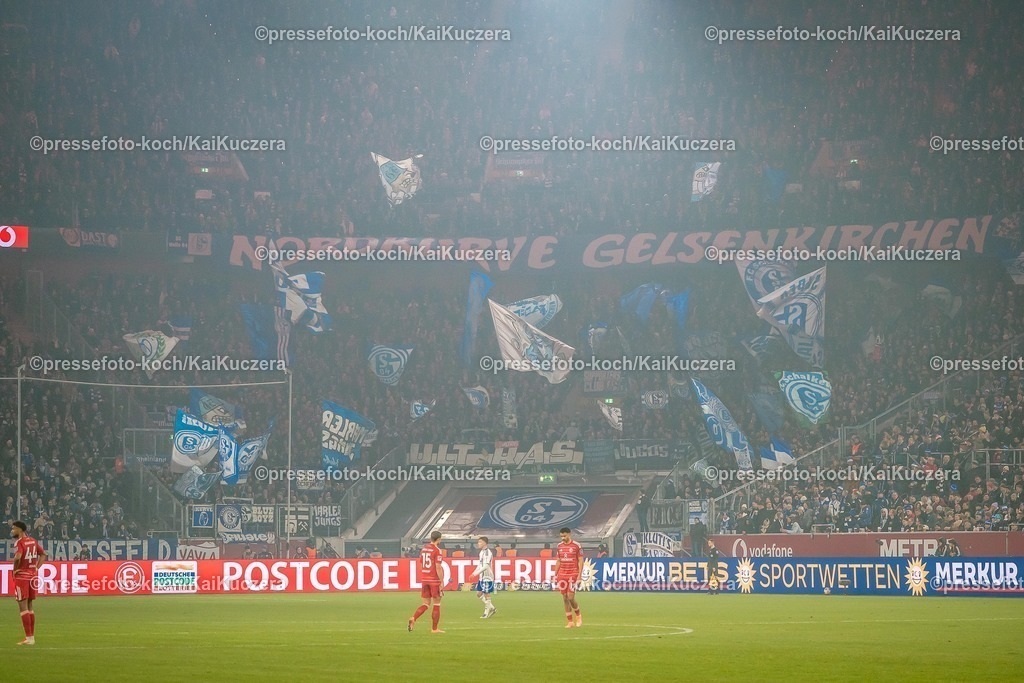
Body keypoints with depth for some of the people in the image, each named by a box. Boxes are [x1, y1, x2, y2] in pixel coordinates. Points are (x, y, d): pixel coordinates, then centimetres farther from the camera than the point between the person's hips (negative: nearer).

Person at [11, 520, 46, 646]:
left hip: (22, 576, -8)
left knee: (23, 607, -5)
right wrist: (36, 567, 13)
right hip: (33, 576, 8)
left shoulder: (19, 542, -13)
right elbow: (43, 554, 19)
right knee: (29, 607, 15)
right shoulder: (33, 541, 10)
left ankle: (29, 638, -9)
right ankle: (31, 637, 17)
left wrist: (15, 570, -13)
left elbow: (18, 557, -29)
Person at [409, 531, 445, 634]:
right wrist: (442, 582, -13)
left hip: (424, 579, 6)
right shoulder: (437, 550, -11)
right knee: (436, 605, 5)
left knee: (426, 604, 10)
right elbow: (438, 567, -16)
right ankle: (434, 628, 8)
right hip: (435, 580, -6)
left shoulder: (424, 549, 10)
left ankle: (413, 618, -13)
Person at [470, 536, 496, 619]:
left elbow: (485, 566, -24)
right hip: (482, 577, 10)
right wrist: (474, 573, 13)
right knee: (479, 594, 12)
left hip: (487, 577, -10)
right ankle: (492, 608, 21)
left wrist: (475, 573, -24)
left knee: (487, 595, -2)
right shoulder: (482, 552, 13)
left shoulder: (487, 553, -17)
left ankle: (486, 613, 7)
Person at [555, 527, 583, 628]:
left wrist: (579, 575, -11)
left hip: (573, 574, -5)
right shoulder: (559, 546, 10)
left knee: (571, 597, -11)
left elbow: (581, 561, -4)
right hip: (562, 574, 5)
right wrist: (555, 575, 12)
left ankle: (578, 616, 15)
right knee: (565, 598, 2)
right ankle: (569, 622, 8)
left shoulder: (577, 546, -4)